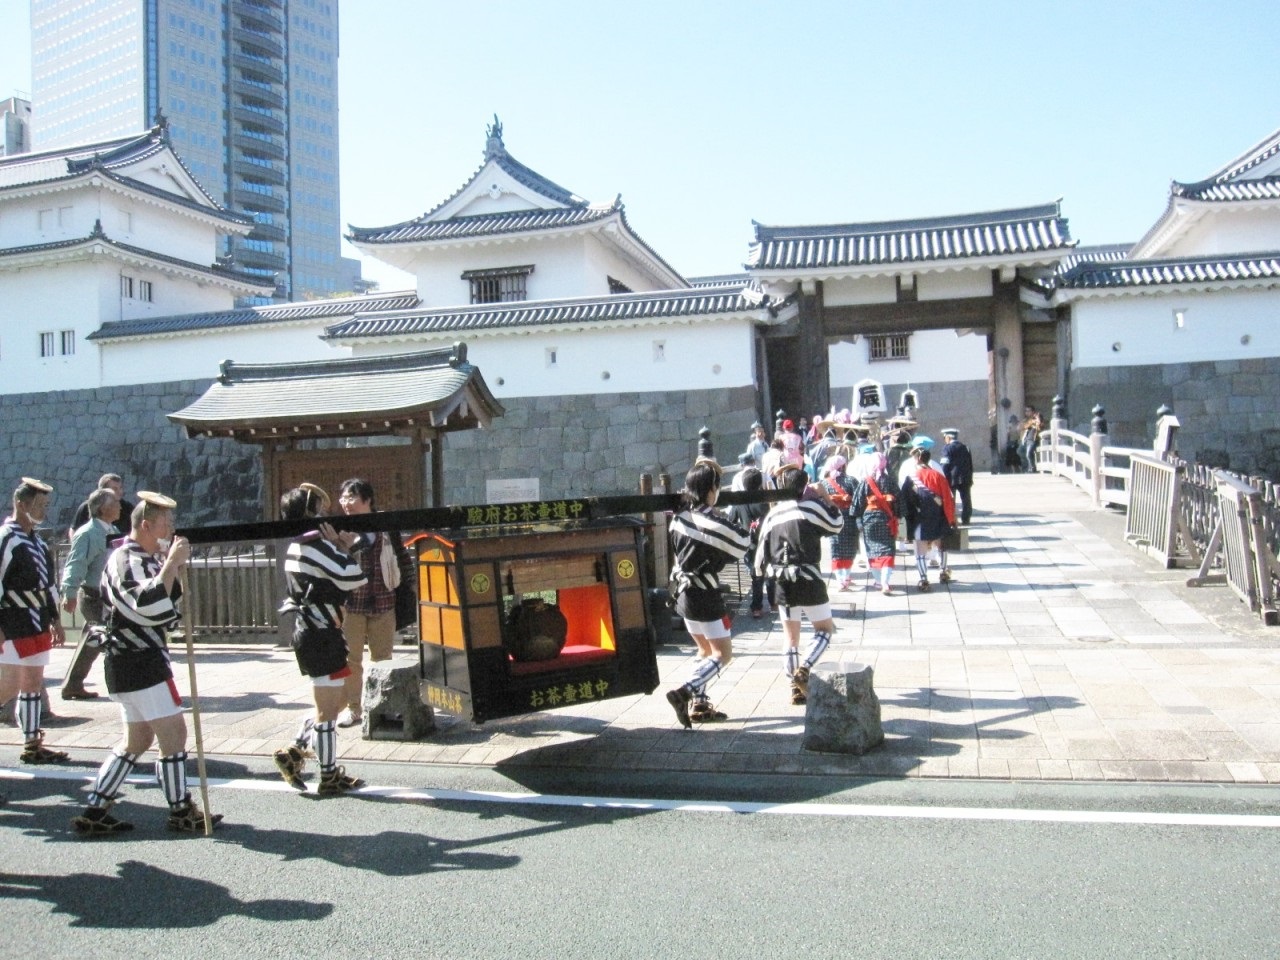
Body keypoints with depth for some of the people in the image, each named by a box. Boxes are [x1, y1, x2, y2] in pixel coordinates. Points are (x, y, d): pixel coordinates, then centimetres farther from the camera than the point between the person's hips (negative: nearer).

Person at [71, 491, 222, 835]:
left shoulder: (144, 559, 16)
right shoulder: (126, 561, -14)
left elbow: (170, 608, 14)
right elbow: (149, 605, -31)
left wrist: (176, 567, 2)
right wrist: (171, 563, -27)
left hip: (130, 662, 10)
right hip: (140, 662, -10)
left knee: (138, 739, 16)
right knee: (174, 733, -4)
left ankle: (94, 812, 19)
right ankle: (181, 812, 5)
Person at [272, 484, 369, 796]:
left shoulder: (298, 546, 14)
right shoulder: (315, 544, -17)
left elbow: (338, 577, 16)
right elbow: (355, 579, -19)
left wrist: (342, 547, 4)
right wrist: (345, 547, -7)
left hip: (310, 631, 10)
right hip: (321, 634, -10)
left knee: (336, 701, 20)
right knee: (328, 710, 1)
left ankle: (293, 752, 23)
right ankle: (330, 779, 11)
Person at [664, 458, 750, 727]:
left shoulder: (679, 516, 0)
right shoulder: (714, 522, -19)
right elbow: (741, 545, -8)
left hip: (683, 592, 8)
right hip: (705, 595, -8)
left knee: (705, 650, 20)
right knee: (723, 653, 0)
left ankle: (698, 705, 16)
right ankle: (683, 693, -16)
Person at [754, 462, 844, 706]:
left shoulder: (772, 514, 8)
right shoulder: (812, 505, -5)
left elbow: (761, 553, 9)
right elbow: (837, 525, 9)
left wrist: (765, 572, 26)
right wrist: (826, 498, 17)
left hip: (781, 581, 4)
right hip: (808, 578, -4)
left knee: (790, 634, 13)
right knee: (824, 628, 10)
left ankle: (796, 688, 12)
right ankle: (804, 669, -12)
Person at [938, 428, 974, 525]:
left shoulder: (947, 448, -9)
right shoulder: (965, 448, 10)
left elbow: (944, 466, -13)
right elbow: (970, 465, 13)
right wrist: (970, 479, 16)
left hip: (951, 479, -5)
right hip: (965, 479, 5)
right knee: (966, 500, 10)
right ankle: (965, 519, 10)